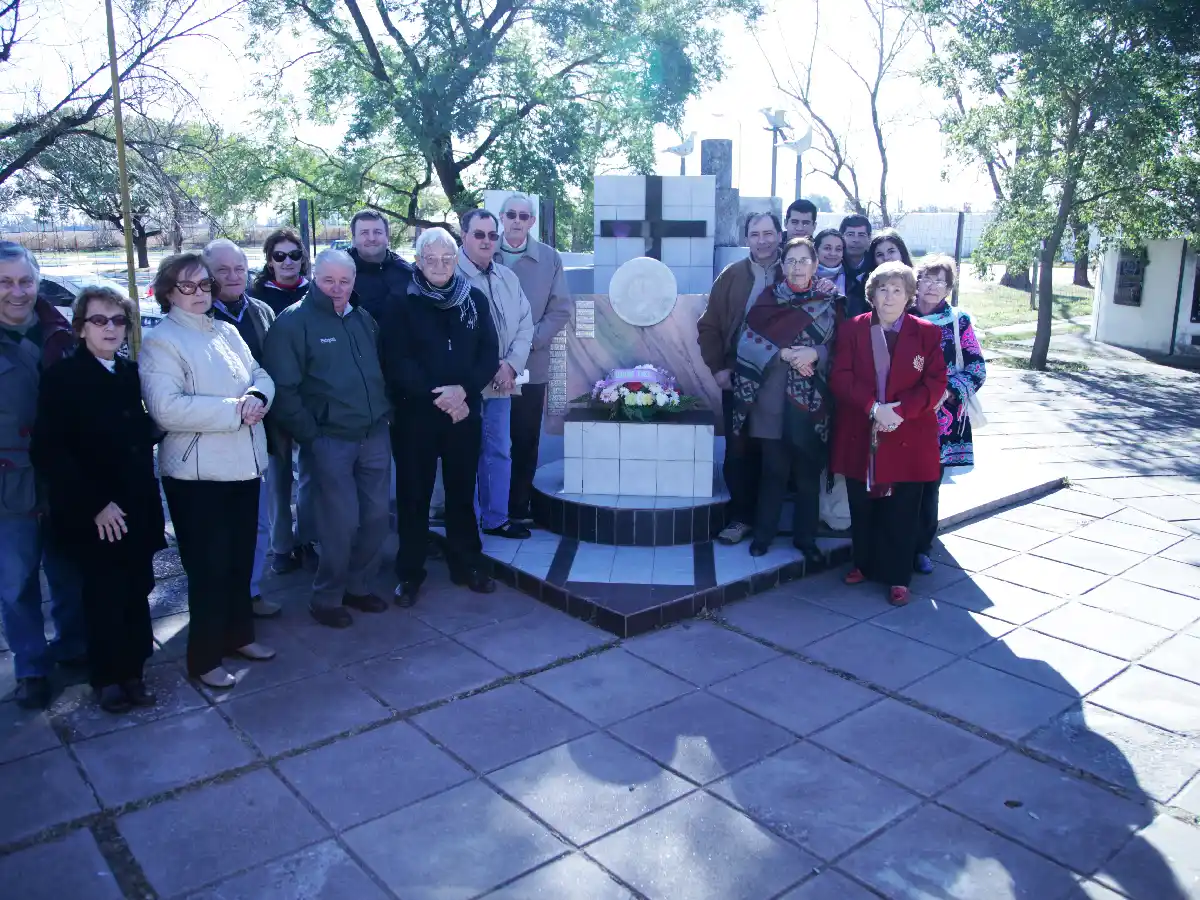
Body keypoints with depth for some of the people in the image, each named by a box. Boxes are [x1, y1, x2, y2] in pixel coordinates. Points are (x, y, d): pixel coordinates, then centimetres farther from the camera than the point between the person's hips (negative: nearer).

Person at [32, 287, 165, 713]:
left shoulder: (132, 373, 7)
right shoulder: (61, 377, -7)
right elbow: (49, 452, -12)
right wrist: (95, 505, -16)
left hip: (138, 507, 4)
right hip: (93, 516, -4)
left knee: (136, 593, 7)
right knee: (104, 597, 6)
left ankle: (132, 671, 23)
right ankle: (107, 678, 25)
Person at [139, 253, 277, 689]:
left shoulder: (227, 331, 11)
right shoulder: (160, 341, -10)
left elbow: (261, 376, 11)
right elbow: (167, 409, -22)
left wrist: (257, 397, -13)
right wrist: (235, 409, -21)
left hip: (243, 465, 7)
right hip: (197, 472, -6)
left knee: (241, 558, 17)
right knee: (209, 566, 2)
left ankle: (239, 634, 34)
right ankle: (205, 657, 16)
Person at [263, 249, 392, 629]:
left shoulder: (364, 319, 13)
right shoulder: (293, 322, -7)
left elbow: (380, 370, 21)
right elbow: (284, 389, -11)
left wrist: (384, 411, 9)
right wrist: (309, 435, -13)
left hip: (374, 436, 6)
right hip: (329, 440, -6)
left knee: (376, 516, 9)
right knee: (341, 522, -3)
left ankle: (358, 585, 29)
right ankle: (327, 598, 17)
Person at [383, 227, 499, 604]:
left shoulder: (475, 300, 5)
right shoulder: (402, 304, -3)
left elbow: (489, 354, 1)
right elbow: (396, 362, -9)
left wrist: (463, 390, -15)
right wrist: (437, 397, -16)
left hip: (465, 412, 2)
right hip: (414, 415, -2)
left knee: (462, 491, 12)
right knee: (414, 494, 6)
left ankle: (467, 565, 26)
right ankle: (409, 572, 18)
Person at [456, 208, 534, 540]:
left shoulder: (508, 278, 11)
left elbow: (525, 325, 10)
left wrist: (511, 366, -5)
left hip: (501, 382, 6)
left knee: (499, 451, 14)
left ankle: (495, 518, 28)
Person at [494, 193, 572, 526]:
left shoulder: (550, 258, 4)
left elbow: (561, 309, 3)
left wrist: (531, 339, -10)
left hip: (531, 365, 0)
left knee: (525, 442, 7)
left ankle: (519, 509, 17)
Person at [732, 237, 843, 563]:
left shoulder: (830, 302, 7)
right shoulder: (768, 297, 6)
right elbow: (748, 340, -4)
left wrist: (814, 354, -17)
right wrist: (784, 353, -16)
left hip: (811, 400, 1)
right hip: (772, 397, 0)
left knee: (808, 471, 6)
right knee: (774, 469, 5)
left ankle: (806, 538, 19)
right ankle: (764, 533, 20)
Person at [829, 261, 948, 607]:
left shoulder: (928, 333, 3)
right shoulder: (851, 329, 4)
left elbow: (935, 384, -3)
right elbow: (841, 378, -5)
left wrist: (900, 411, -18)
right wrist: (873, 407, -19)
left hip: (907, 439, -1)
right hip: (860, 436, 1)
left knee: (900, 513, 4)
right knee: (862, 508, 12)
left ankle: (898, 578, 14)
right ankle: (864, 564, 29)